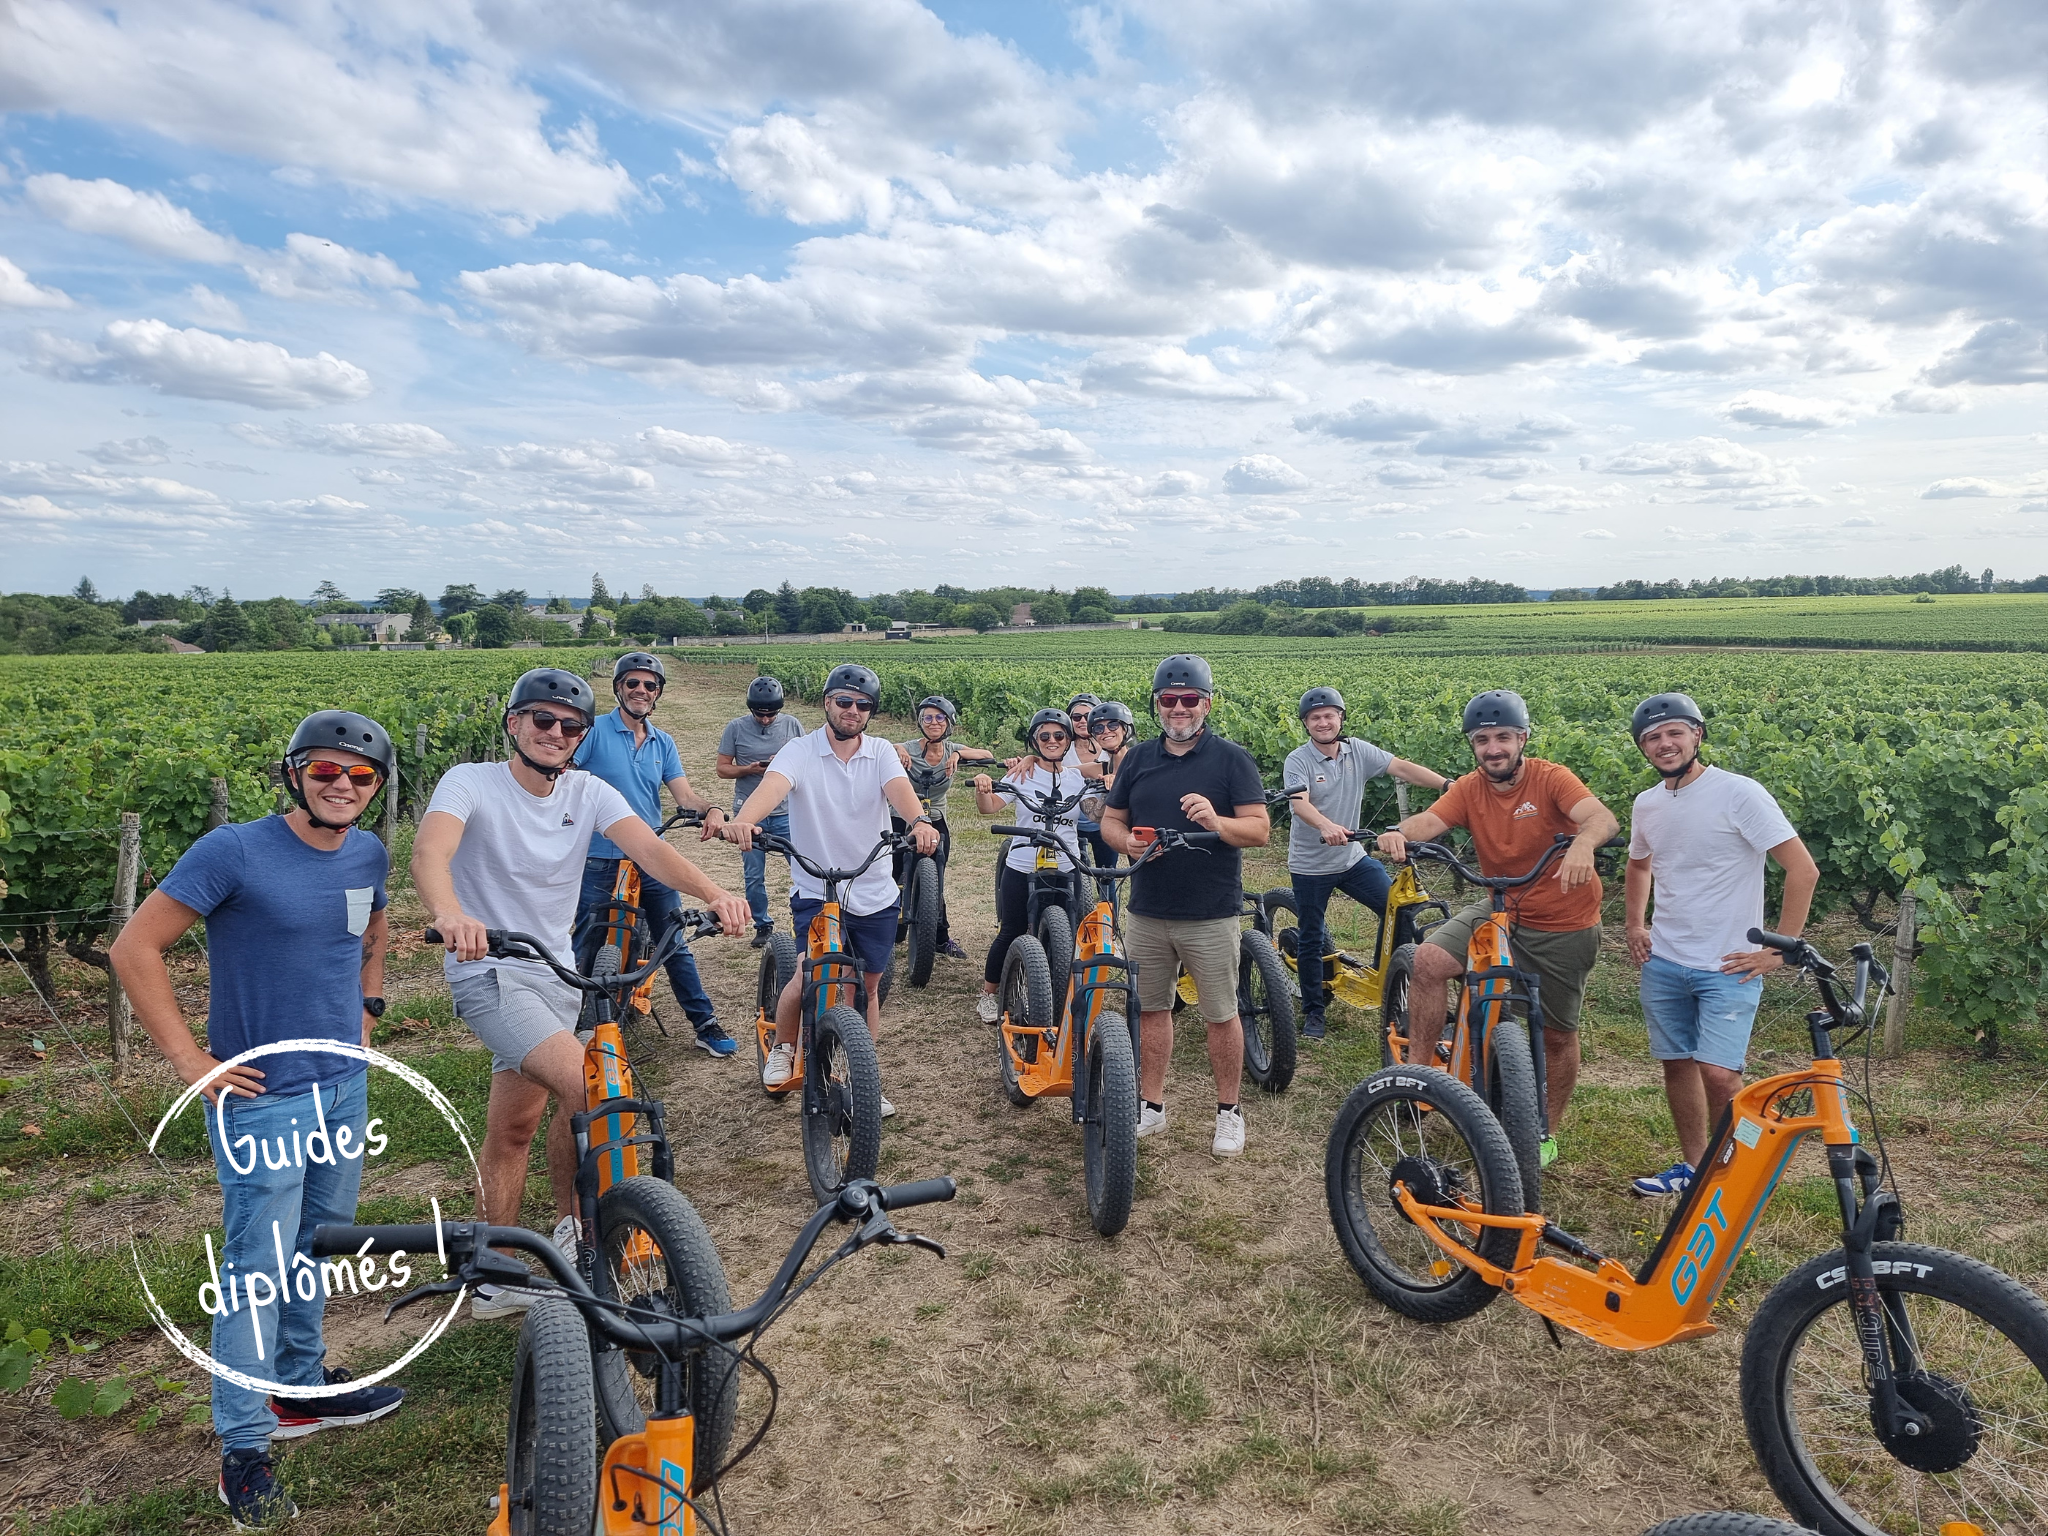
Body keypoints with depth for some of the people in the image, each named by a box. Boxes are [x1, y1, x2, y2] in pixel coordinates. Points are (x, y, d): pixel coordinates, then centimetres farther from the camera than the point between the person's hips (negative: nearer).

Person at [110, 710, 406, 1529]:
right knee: (259, 1266, 1)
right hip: (263, 1097, -6)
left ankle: (300, 1385, 38)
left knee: (318, 1247, 19)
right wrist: (190, 1061, -15)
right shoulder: (233, 850, -17)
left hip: (344, 1084, 6)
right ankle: (244, 1450, 15)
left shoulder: (368, 855, 2)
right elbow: (134, 949, -15)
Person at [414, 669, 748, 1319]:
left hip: (556, 975, 6)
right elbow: (430, 850, -33)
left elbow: (648, 848, -18)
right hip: (489, 973, -6)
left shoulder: (588, 793, -2)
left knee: (514, 1127, 19)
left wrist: (714, 893, -38)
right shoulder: (472, 782, -14)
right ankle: (579, 1230, -2)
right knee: (590, 1084, -23)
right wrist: (449, 914, -56)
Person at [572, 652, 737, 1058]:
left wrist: (711, 810, -21)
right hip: (600, 860, -4)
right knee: (586, 950, 6)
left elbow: (685, 795, 0)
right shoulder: (594, 731, -6)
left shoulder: (663, 742, 8)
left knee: (676, 944, 8)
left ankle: (706, 1024, 15)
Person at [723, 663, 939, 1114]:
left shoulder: (881, 752, 0)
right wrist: (742, 821, -49)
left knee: (868, 986, 12)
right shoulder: (800, 751, -7)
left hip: (875, 894, 3)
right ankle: (781, 1049, 15)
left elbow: (898, 789, -20)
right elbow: (772, 786, -27)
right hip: (815, 890, -3)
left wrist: (919, 821, -43)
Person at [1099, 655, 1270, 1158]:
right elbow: (1110, 819, 13)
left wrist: (1217, 822, -29)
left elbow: (1260, 830, -9)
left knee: (1221, 1015, 5)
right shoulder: (1138, 758, 8)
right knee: (1150, 1008, 12)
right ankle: (1151, 1106, 27)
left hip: (1211, 915, -4)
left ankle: (1228, 1110, 22)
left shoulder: (1231, 758, -5)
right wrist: (1126, 841, -10)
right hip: (1147, 912, 4)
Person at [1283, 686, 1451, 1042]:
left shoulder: (1358, 751, -3)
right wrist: (1326, 826, -50)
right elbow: (1300, 803, -30)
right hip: (1310, 865, -3)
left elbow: (1402, 767, -11)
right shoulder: (1297, 761, -14)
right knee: (1310, 941, 7)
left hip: (1352, 858, 3)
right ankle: (1312, 1012, 22)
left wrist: (1447, 785, -25)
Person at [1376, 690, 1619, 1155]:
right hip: (1499, 911, 3)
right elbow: (1431, 820, -20)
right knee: (1427, 960, -22)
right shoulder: (1469, 789, -4)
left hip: (1564, 925, -3)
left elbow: (1603, 817, -32)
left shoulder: (1551, 779, -16)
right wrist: (1400, 832, -44)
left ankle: (1547, 1133, 30)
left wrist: (1583, 842, -56)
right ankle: (1418, 1068, -8)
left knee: (1558, 1035, 9)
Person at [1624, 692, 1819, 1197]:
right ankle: (1691, 1163, 30)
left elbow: (1804, 870, -15)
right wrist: (1635, 925, 13)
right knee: (1677, 1063, 13)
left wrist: (1778, 951, -15)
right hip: (1664, 962, 6)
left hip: (1728, 966, -6)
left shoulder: (1739, 794, -14)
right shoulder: (1646, 804, 5)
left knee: (1718, 1072, -14)